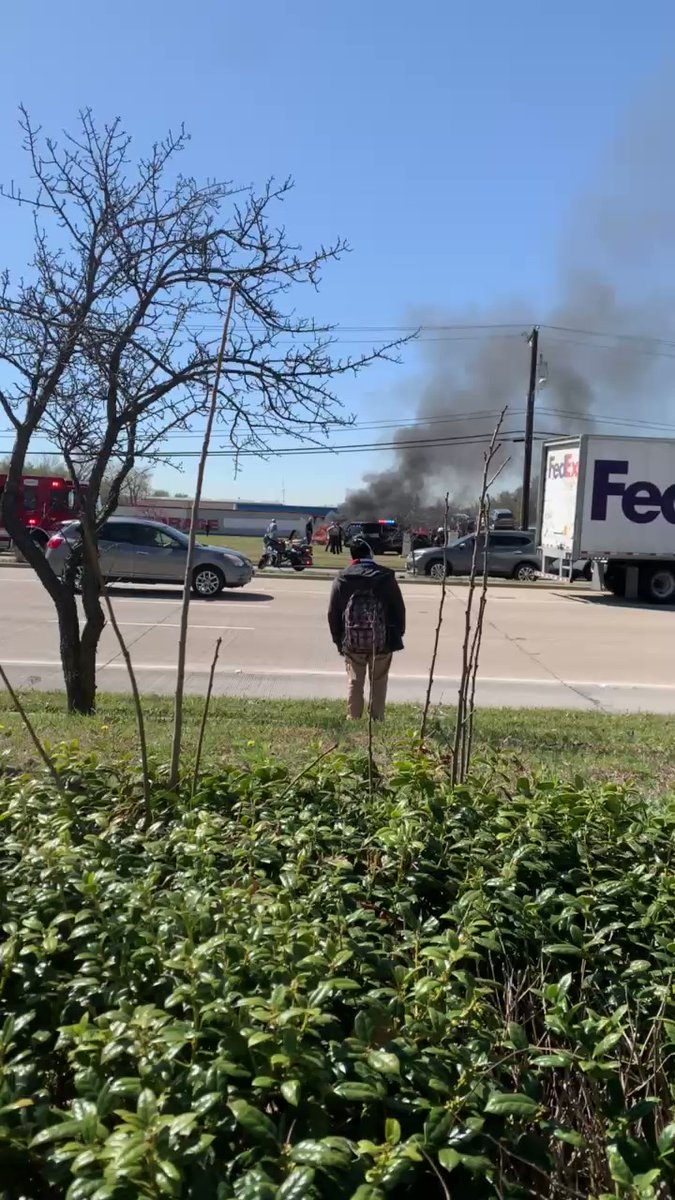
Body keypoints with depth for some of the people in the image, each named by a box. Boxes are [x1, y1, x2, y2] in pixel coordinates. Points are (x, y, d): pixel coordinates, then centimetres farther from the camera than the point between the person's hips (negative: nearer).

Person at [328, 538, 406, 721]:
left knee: (355, 681, 10)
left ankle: (353, 719, 11)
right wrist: (398, 634, 11)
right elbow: (399, 609, 1)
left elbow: (333, 613, 3)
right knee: (378, 682, 10)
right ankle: (377, 719, 12)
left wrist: (338, 639, 12)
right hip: (381, 640, 0)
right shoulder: (386, 577, -2)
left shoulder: (342, 578, 0)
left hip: (353, 640, 1)